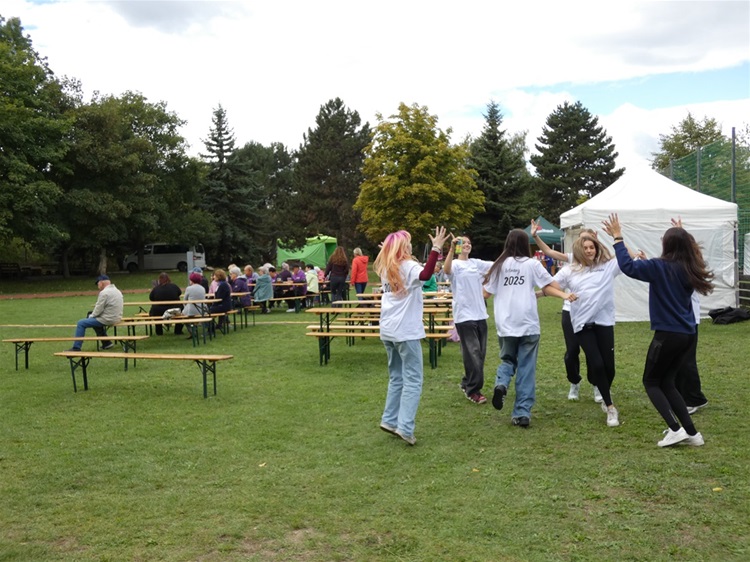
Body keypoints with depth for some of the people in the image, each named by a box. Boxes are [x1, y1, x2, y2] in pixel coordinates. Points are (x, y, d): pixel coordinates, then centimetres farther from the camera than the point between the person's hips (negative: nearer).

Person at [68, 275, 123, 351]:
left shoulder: (104, 293, -17)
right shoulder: (117, 291, 11)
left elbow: (98, 310, -16)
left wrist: (91, 315, 3)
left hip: (107, 320, -9)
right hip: (117, 318, 9)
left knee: (81, 323, 0)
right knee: (95, 320, 32)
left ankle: (76, 348, 4)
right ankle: (106, 343, 28)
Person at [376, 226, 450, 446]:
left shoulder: (385, 269, 11)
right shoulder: (408, 266, -11)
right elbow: (425, 275, -32)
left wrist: (387, 252, 32)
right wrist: (436, 249, -35)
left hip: (388, 331, 8)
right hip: (406, 331, -8)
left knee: (396, 377, 18)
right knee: (412, 379, -3)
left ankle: (390, 420, 17)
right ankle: (405, 427, -9)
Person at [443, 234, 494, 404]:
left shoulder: (477, 263, 12)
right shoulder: (455, 264, -6)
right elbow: (446, 270, -30)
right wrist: (452, 249, -41)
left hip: (480, 314, 7)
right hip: (464, 315, -7)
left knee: (480, 353, 12)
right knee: (473, 353, -6)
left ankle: (467, 384, 28)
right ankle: (473, 390, 5)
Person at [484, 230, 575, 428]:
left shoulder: (500, 265, 6)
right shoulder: (532, 264, 1)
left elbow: (487, 291, 11)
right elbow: (550, 285, 1)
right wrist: (565, 294, 14)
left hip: (506, 323, 2)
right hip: (528, 323, -2)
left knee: (507, 359, 21)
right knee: (526, 369, 4)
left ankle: (501, 384, -10)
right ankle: (522, 413, 0)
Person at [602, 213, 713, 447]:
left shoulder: (660, 267, -12)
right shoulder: (690, 269, 6)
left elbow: (628, 266, -20)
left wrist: (617, 237, -13)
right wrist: (682, 236, 29)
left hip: (668, 334, -7)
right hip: (688, 334, 7)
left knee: (651, 381, 8)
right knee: (667, 382, 17)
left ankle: (675, 429, -5)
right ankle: (691, 432, 13)